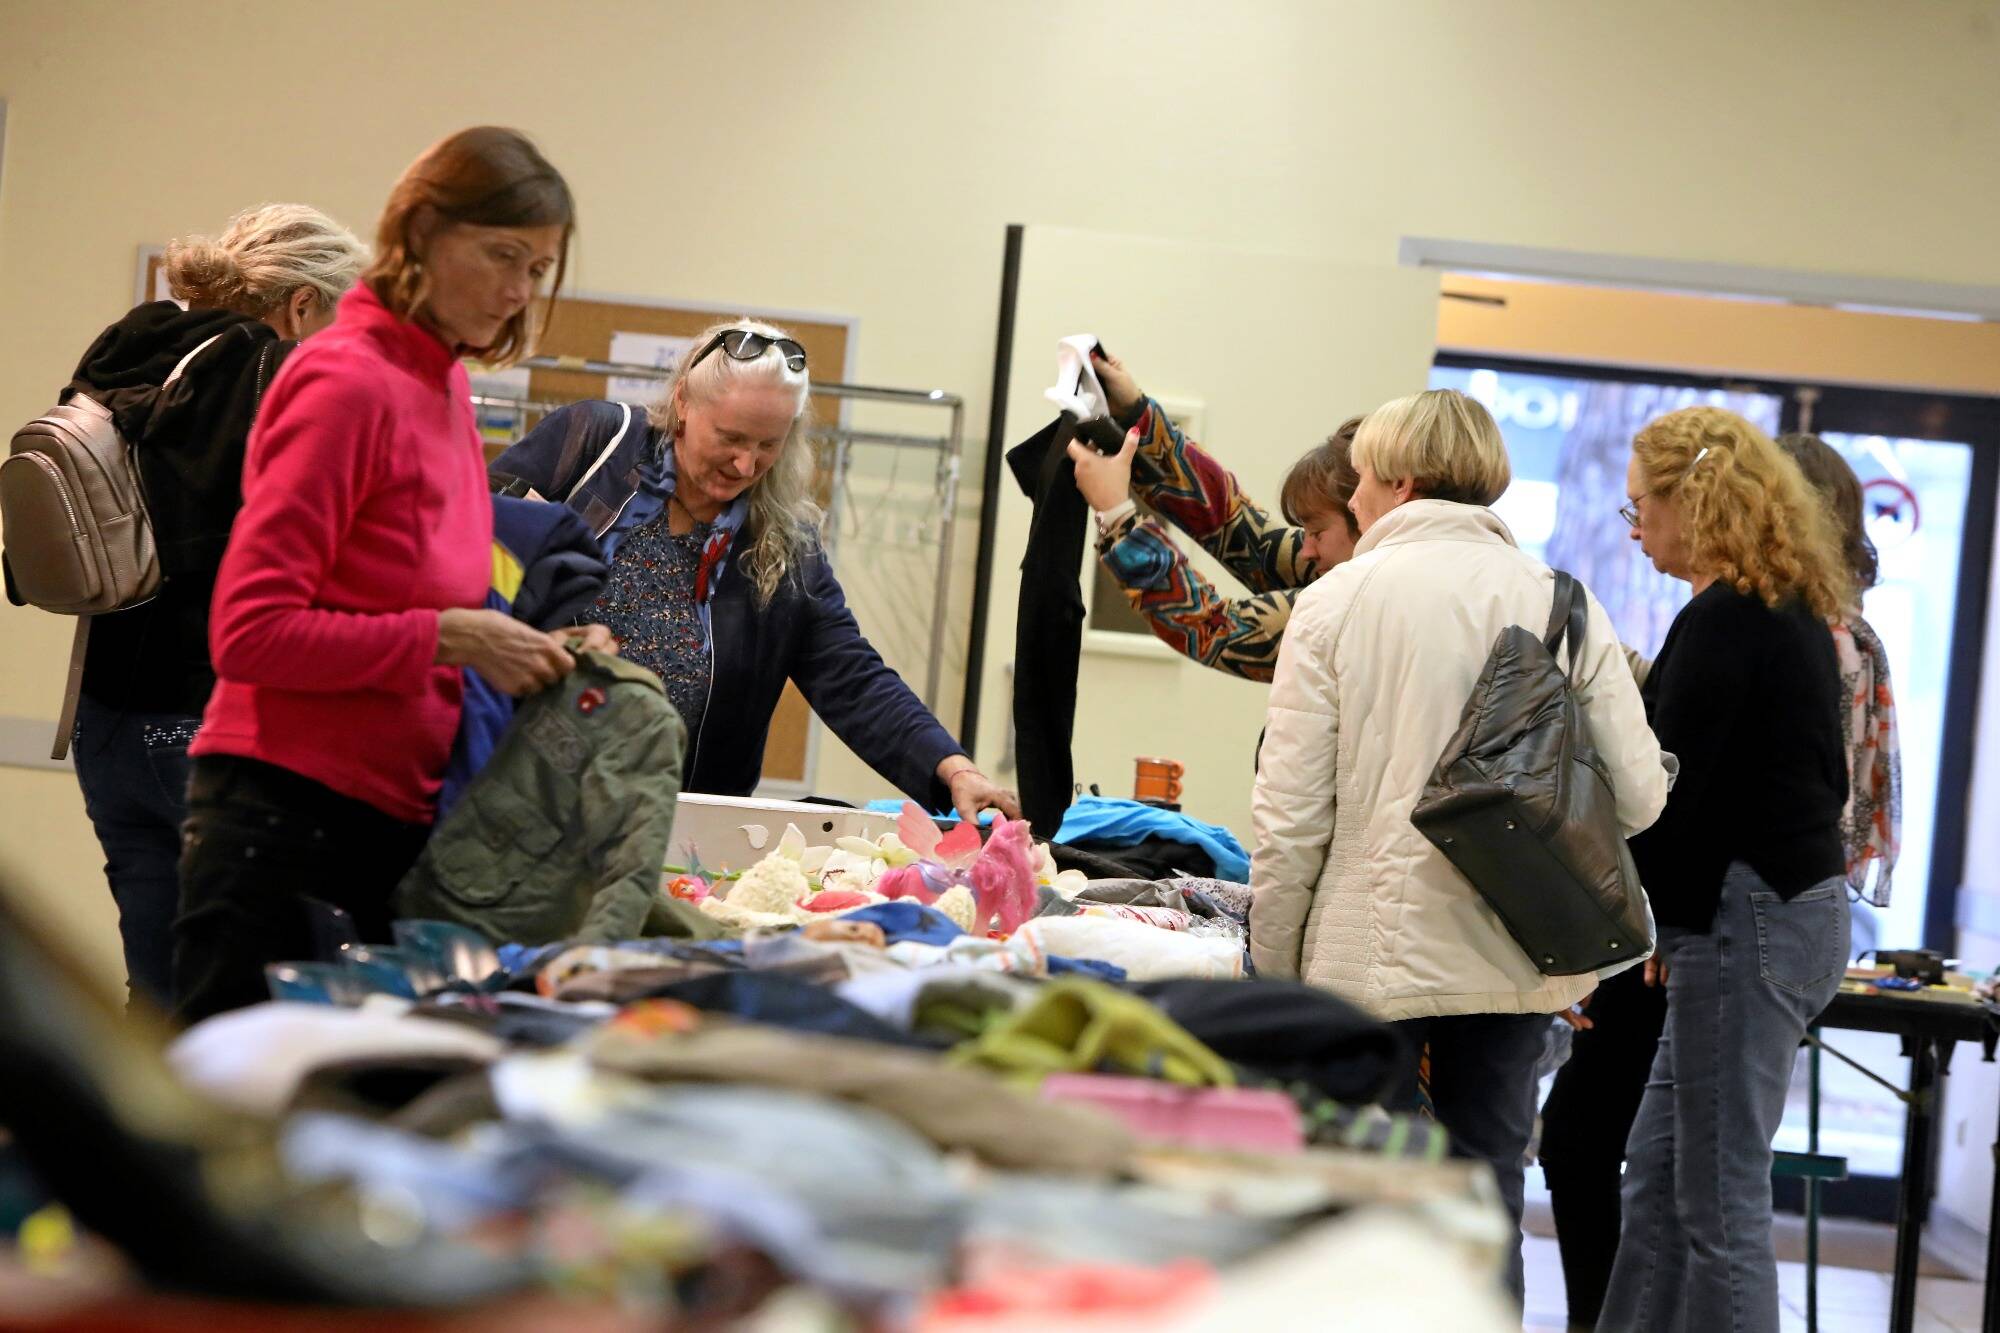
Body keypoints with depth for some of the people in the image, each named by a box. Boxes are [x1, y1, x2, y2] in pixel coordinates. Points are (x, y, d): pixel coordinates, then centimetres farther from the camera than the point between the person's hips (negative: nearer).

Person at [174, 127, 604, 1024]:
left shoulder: (444, 384, 12)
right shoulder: (349, 383, -13)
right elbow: (250, 632, -16)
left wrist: (541, 647, 5)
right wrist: (446, 637, -18)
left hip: (388, 819, 8)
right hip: (289, 812, -8)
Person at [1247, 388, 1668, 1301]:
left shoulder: (1335, 602, -5)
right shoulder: (1564, 603, 1)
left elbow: (1290, 815, -8)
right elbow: (1638, 796, -1)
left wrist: (1274, 966, 2)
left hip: (1369, 961, -3)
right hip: (1517, 961, 3)